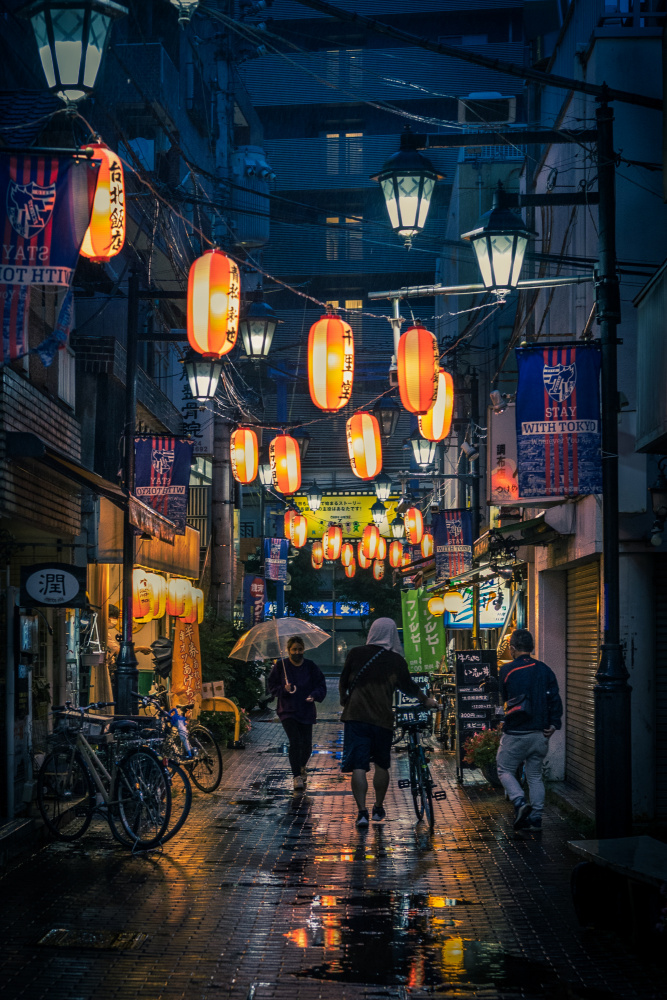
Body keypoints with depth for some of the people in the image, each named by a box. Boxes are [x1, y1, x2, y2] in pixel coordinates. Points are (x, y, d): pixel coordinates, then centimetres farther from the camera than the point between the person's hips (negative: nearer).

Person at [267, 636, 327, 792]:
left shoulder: (311, 667, 1)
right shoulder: (280, 666, -2)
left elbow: (321, 685, 4)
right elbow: (271, 685, 3)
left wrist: (314, 695, -16)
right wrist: (283, 689, -16)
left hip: (306, 711, 2)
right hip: (287, 711, -2)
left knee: (306, 745, 4)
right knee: (295, 741, -17)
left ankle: (302, 767, 37)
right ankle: (297, 776, -11)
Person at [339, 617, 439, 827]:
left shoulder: (356, 654, 0)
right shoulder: (396, 660, 0)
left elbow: (343, 684, 8)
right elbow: (408, 687, 11)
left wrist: (344, 700, 30)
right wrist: (426, 701, 30)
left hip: (356, 716, -1)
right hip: (383, 719, 1)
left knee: (358, 766, -2)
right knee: (381, 765, 18)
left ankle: (362, 812, -9)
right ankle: (379, 809, 28)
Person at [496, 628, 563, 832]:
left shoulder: (507, 670, -6)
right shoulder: (545, 670, 4)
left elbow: (504, 698, 6)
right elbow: (555, 699, -1)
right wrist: (554, 724, 0)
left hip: (515, 732, -4)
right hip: (540, 733, 4)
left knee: (505, 770, 9)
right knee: (535, 775, 13)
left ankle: (520, 803, -13)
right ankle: (535, 818, 8)